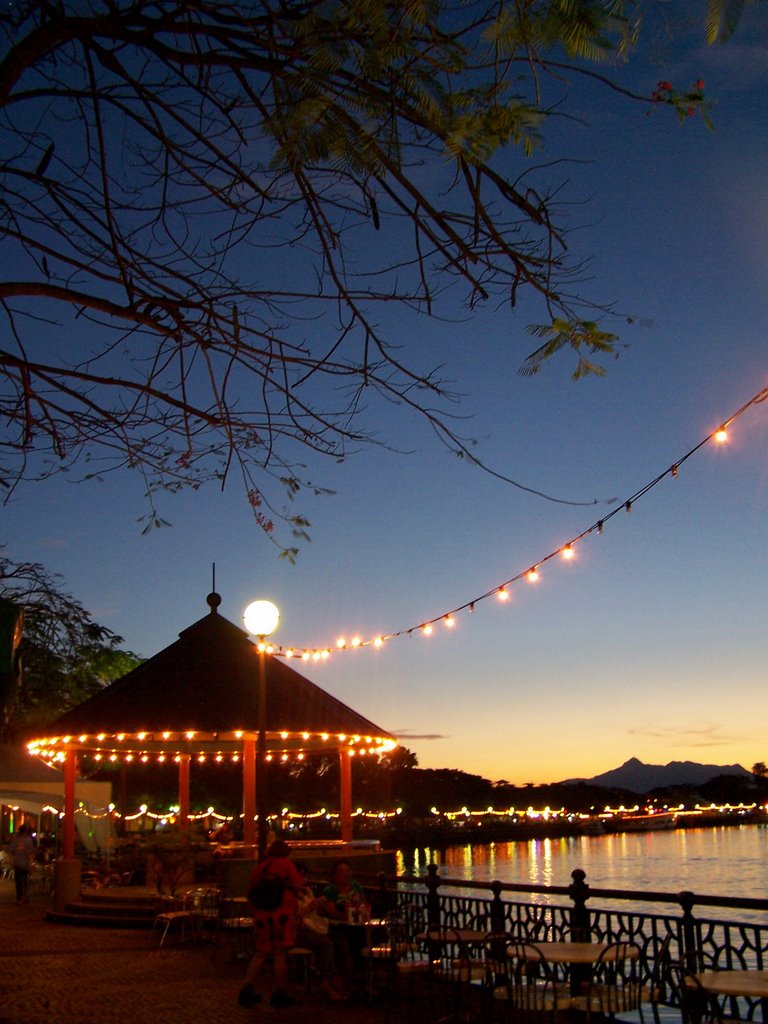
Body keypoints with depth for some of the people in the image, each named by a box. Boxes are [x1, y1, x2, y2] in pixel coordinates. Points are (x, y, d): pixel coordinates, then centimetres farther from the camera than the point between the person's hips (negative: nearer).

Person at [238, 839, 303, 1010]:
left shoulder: (259, 867, 14)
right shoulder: (286, 863, 0)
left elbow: (250, 890, 20)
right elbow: (297, 885, -6)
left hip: (261, 914, 6)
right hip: (282, 912, -6)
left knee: (261, 952, 15)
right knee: (281, 952, -1)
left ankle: (247, 990, 11)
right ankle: (279, 993, 2)